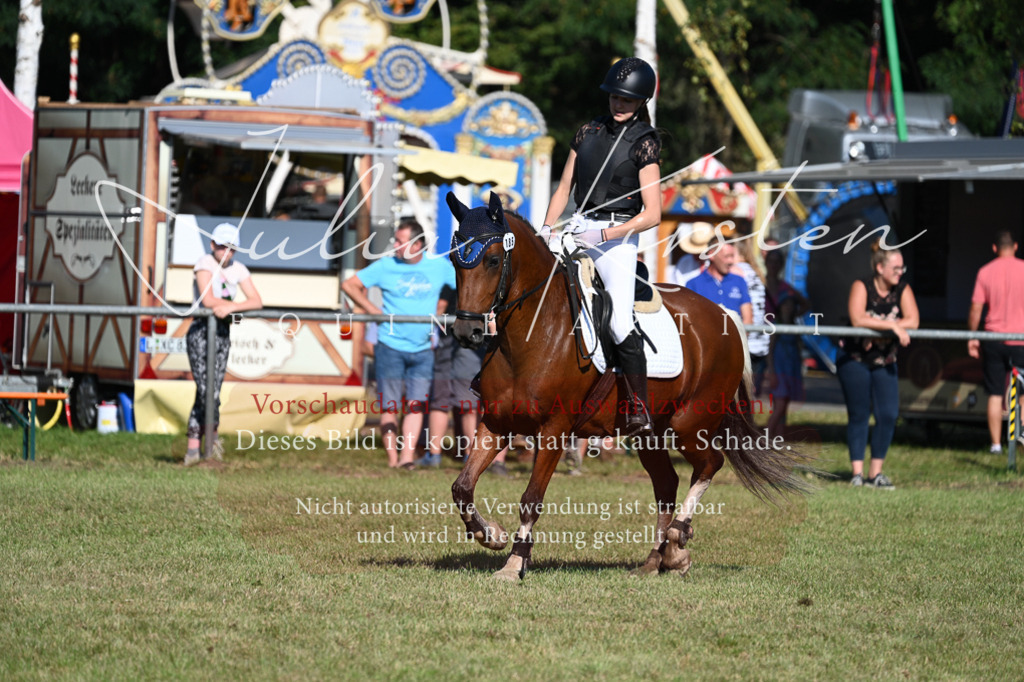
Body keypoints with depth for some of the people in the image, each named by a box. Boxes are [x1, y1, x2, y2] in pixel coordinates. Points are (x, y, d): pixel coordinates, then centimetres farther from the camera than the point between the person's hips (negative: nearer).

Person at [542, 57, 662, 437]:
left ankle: (639, 408, -12)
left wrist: (604, 235, -18)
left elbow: (652, 214, -10)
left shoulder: (644, 143, -4)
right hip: (578, 229, 6)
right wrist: (547, 228, 2)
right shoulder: (588, 133, 12)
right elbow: (564, 188, 18)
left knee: (620, 323, -20)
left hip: (618, 236, -6)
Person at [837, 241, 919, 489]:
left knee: (888, 415, -4)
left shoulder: (903, 290, -2)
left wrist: (875, 326, -23)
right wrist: (892, 325, -28)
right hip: (854, 359, -4)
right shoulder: (862, 287, -13)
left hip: (885, 361, 4)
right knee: (859, 415, -1)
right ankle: (857, 473, 2)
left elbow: (912, 321, -15)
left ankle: (876, 472, 5)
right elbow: (857, 319, -29)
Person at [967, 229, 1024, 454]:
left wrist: (972, 338, 9)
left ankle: (996, 443, 4)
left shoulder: (985, 272, 1)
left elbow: (976, 308, 0)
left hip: (993, 339, 1)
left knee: (995, 394, 5)